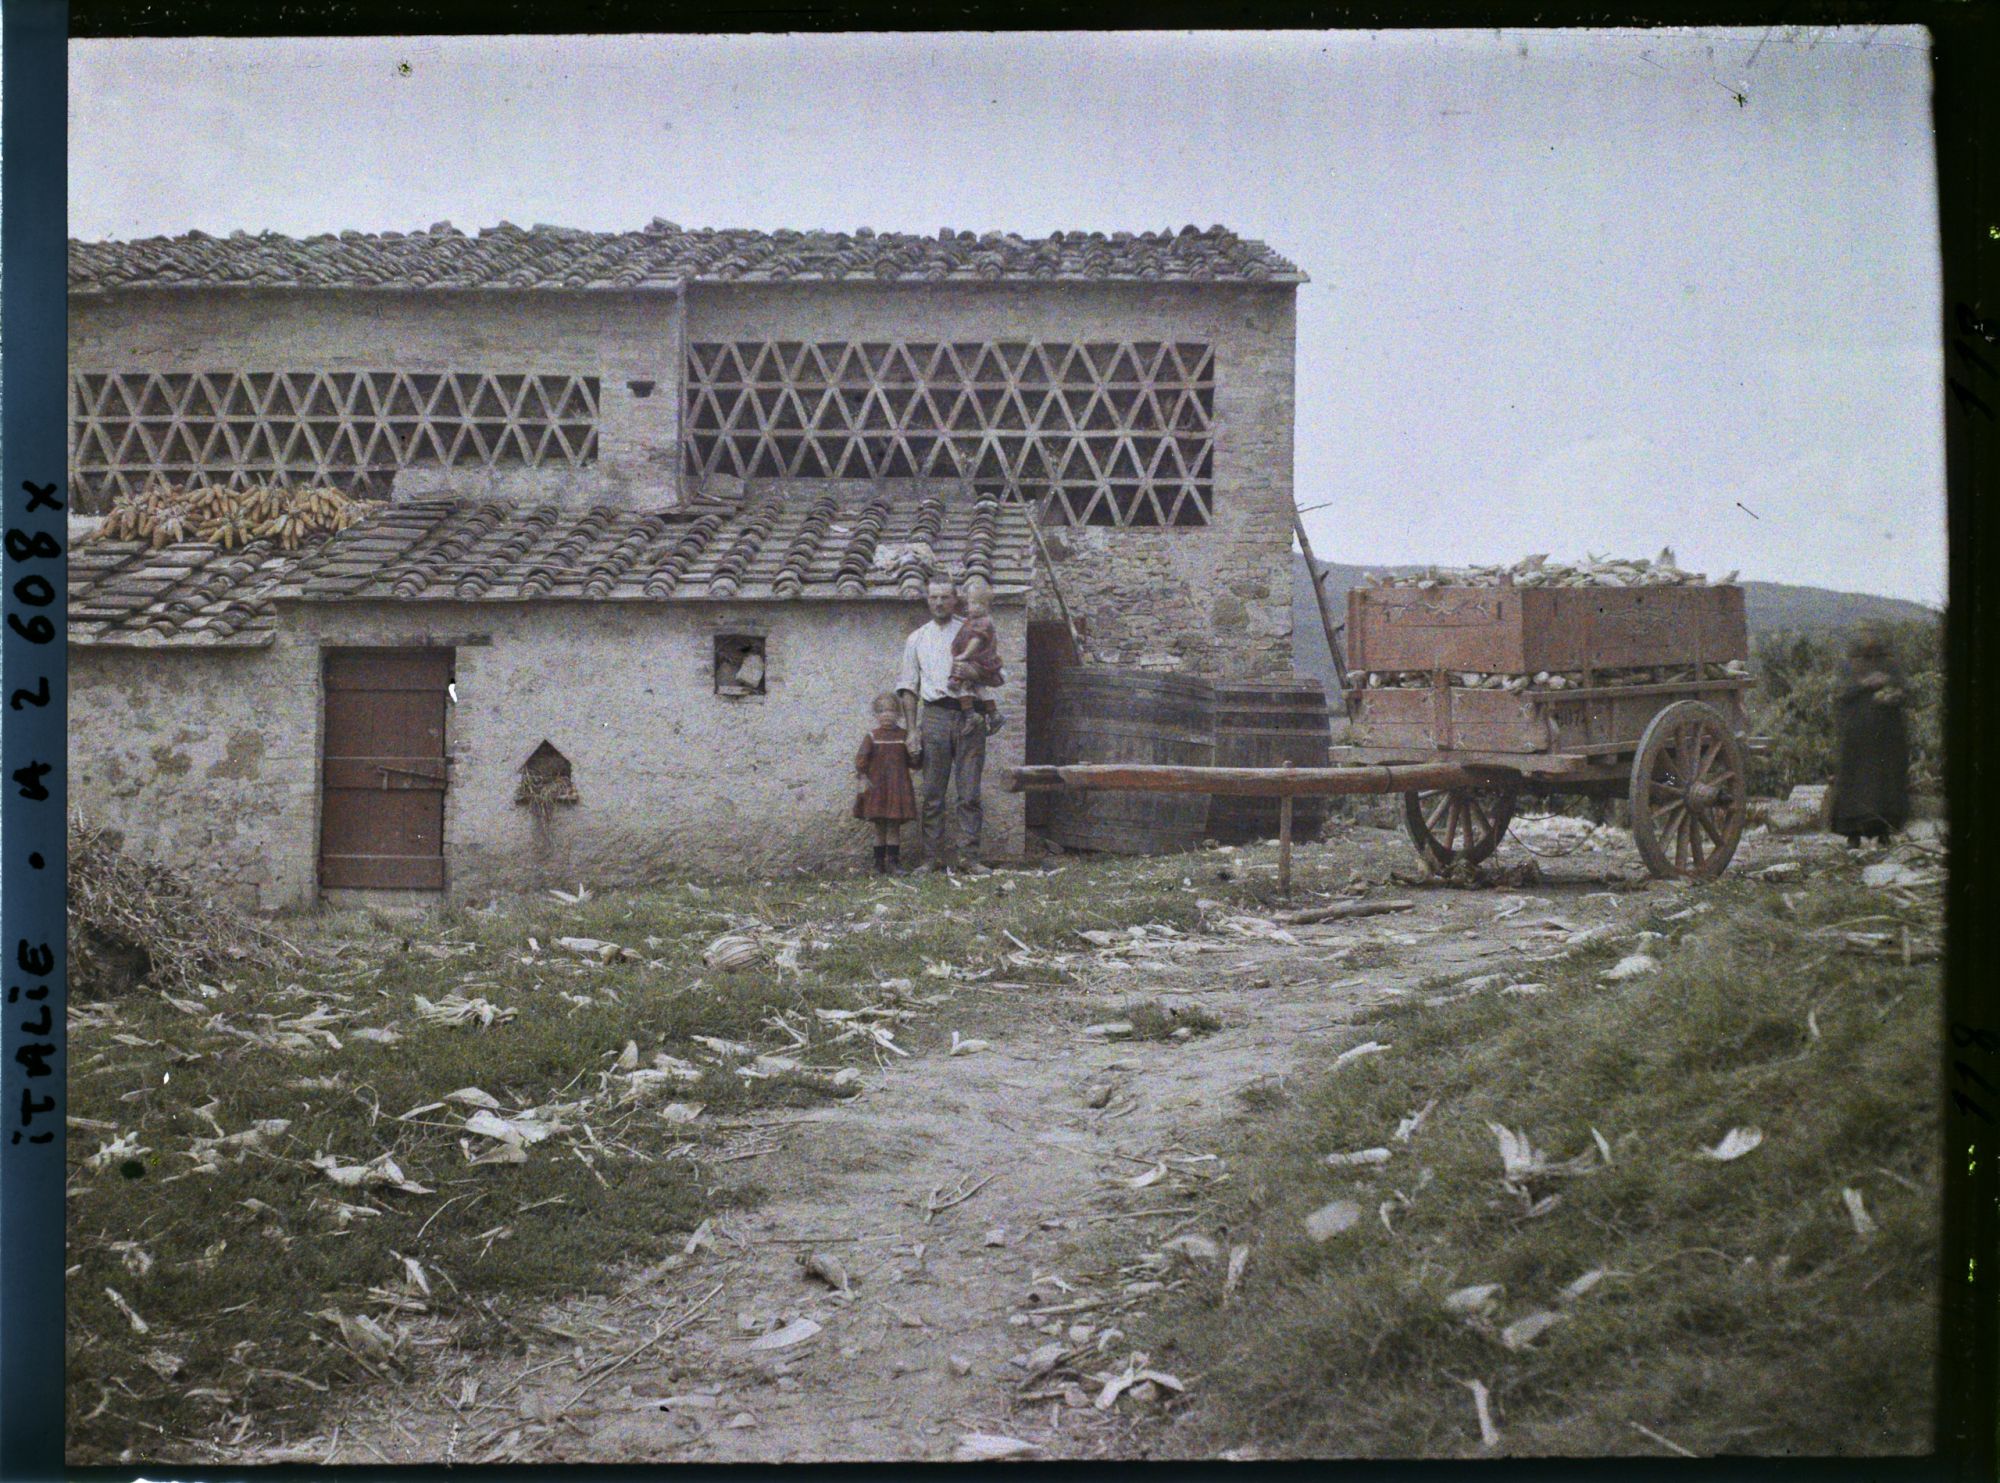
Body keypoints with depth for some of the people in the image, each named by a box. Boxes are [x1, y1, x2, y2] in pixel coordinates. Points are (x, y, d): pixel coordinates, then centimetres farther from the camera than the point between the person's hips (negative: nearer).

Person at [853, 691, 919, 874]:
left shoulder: (904, 736, 4)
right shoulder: (872, 736, 2)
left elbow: (915, 763, 6)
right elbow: (860, 760, -2)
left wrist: (913, 752, -13)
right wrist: (863, 778, -13)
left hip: (898, 788, 0)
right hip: (876, 788, 0)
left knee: (894, 826, 0)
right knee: (879, 826, 4)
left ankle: (893, 862, 3)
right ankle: (879, 863, 8)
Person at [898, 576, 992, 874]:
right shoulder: (916, 639, 15)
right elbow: (908, 686, 13)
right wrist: (912, 730, 4)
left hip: (969, 715, -1)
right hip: (935, 713, 1)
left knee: (969, 793, -3)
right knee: (933, 793, 0)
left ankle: (970, 857, -2)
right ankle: (935, 857, 3)